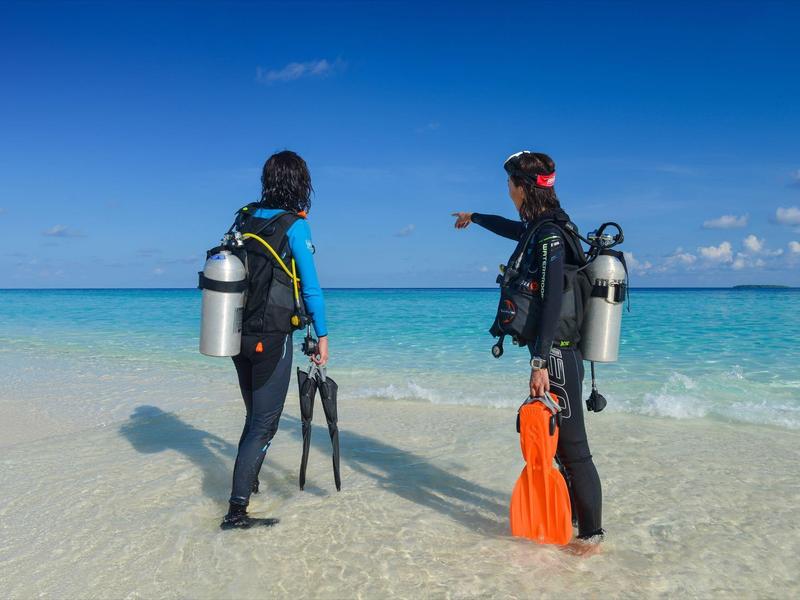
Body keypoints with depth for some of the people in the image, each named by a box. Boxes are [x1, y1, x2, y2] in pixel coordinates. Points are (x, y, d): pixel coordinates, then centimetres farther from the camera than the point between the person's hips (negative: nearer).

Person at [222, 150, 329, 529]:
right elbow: (311, 288, -13)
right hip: (271, 339, -7)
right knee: (264, 424, 0)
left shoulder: (245, 218, 7)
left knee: (255, 416, 23)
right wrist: (322, 336, -5)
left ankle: (247, 482, 38)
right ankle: (236, 510, -1)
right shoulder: (294, 226, -12)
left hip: (239, 335, 7)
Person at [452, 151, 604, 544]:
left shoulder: (549, 235, -16)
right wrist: (474, 217, 53)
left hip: (556, 355, -10)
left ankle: (591, 532, 5)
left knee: (571, 446, -4)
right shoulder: (541, 229, 12)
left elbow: (552, 303, -23)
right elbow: (514, 229, 35)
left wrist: (540, 363, -26)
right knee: (554, 440, 17)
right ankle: (567, 515, 30)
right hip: (555, 353, 10)